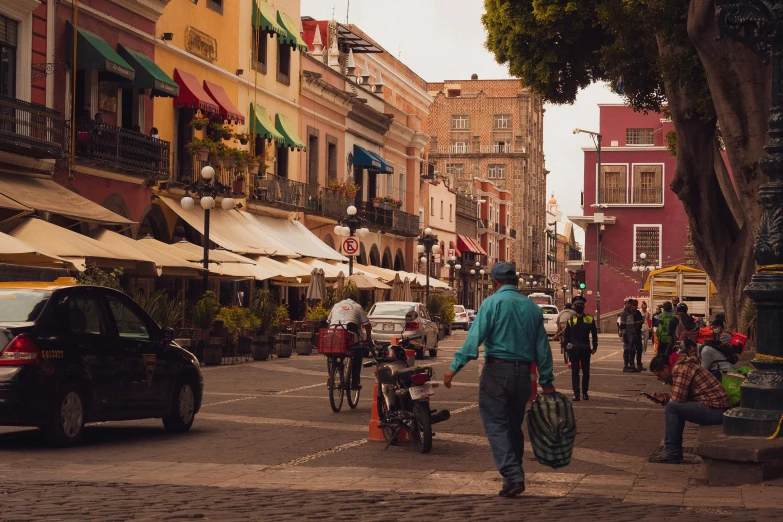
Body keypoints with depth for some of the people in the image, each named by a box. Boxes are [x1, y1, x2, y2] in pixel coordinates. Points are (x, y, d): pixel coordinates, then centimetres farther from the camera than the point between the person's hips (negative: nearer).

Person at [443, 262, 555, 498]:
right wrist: (546, 381, 18)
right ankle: (514, 475, 23)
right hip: (523, 373, 5)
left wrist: (455, 366, -17)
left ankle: (513, 476, -16)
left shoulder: (493, 303, -6)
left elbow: (475, 337, -15)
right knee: (514, 425, 17)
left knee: (496, 425, -4)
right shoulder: (532, 307, 11)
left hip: (497, 370, -5)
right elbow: (542, 346, 12)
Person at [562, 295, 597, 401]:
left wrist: (594, 347, 6)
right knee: (575, 371, -2)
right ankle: (576, 393, -3)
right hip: (573, 350, -1)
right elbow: (566, 334, 10)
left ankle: (585, 392, 18)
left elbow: (594, 334, 10)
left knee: (586, 371, 7)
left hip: (585, 349, 1)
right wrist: (566, 345, 0)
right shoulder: (570, 320, 5)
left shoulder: (590, 319, 5)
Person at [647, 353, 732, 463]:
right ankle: (676, 451, 19)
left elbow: (676, 399, -18)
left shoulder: (680, 368, -13)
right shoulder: (682, 366, 18)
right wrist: (664, 397, 11)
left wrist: (666, 400, 3)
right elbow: (680, 397, 25)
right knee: (676, 408, 20)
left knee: (672, 408, -15)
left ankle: (671, 453, -8)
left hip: (715, 410, -11)